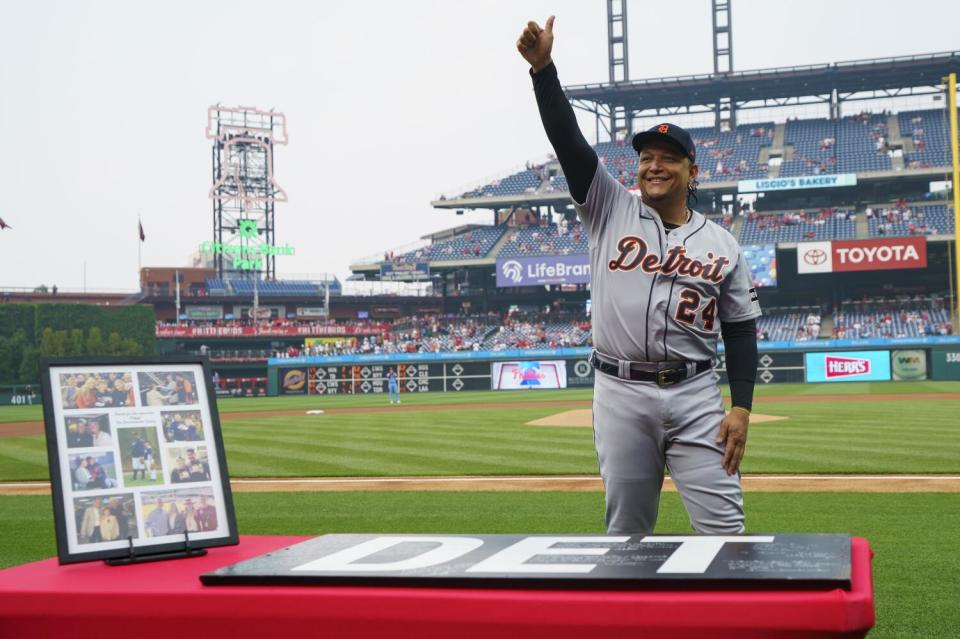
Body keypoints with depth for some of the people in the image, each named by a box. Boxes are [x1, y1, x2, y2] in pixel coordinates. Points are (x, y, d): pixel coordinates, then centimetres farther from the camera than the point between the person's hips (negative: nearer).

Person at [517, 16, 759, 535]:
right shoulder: (610, 210, 6)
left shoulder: (721, 244, 8)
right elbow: (568, 140, -4)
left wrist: (742, 407, -3)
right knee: (626, 531, 8)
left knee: (723, 526, -3)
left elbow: (741, 330, 8)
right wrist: (543, 67, -15)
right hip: (620, 394, 0)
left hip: (694, 395, 0)